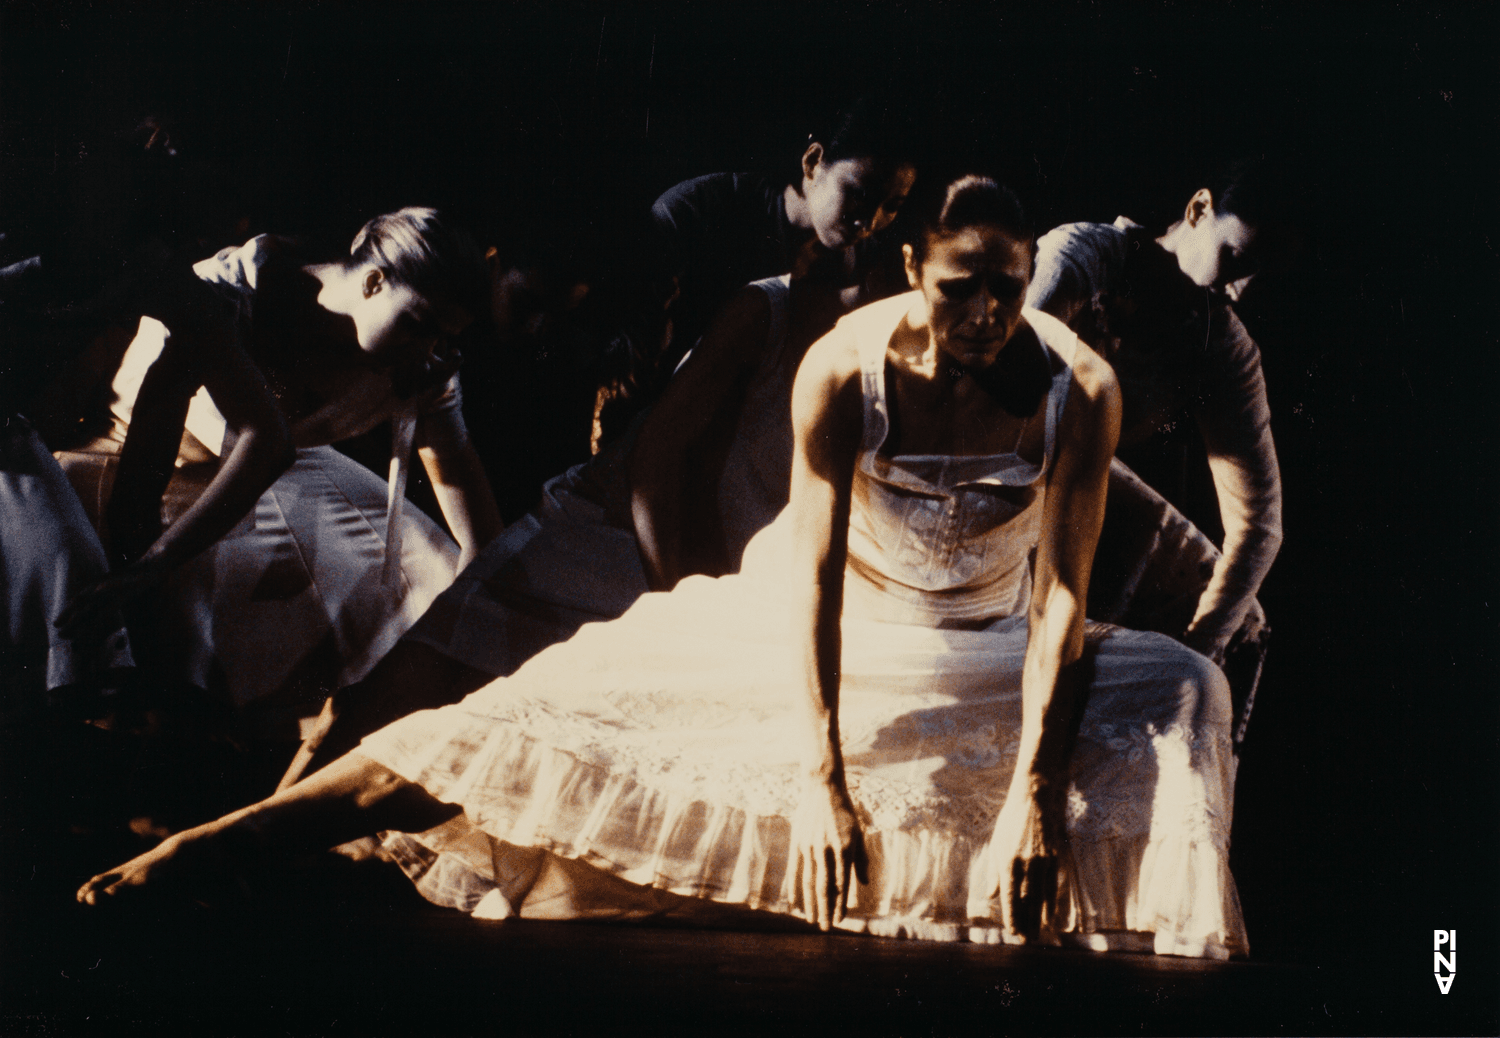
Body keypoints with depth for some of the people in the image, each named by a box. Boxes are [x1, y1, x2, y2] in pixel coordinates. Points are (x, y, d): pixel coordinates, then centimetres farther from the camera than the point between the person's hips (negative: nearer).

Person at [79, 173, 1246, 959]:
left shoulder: (1079, 387, -25)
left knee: (1181, 693, -26)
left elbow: (1061, 596, -26)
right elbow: (813, 576, -28)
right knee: (574, 712, -11)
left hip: (996, 655, 2)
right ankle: (191, 844, -12)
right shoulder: (843, 367, -26)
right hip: (837, 624, -1)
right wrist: (823, 782, -35)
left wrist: (1033, 795, -36)